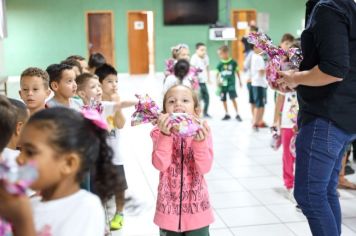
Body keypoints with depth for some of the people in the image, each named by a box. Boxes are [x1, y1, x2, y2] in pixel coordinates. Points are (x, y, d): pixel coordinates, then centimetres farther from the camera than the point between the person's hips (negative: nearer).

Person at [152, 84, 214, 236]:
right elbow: (160, 165, -19)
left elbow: (205, 168, -14)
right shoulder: (160, 133, -6)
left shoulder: (201, 132, -6)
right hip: (169, 208, 0)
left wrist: (200, 142, -28)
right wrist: (165, 135, -29)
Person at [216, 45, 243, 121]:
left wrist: (240, 81, 11)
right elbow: (218, 74, 5)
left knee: (233, 99, -10)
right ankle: (227, 114, 23)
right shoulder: (220, 64, -1)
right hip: (223, 84, 3)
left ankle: (237, 114, 0)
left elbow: (237, 71, 6)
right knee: (224, 100, 8)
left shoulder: (233, 62, -6)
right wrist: (217, 82, -9)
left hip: (231, 84, -3)